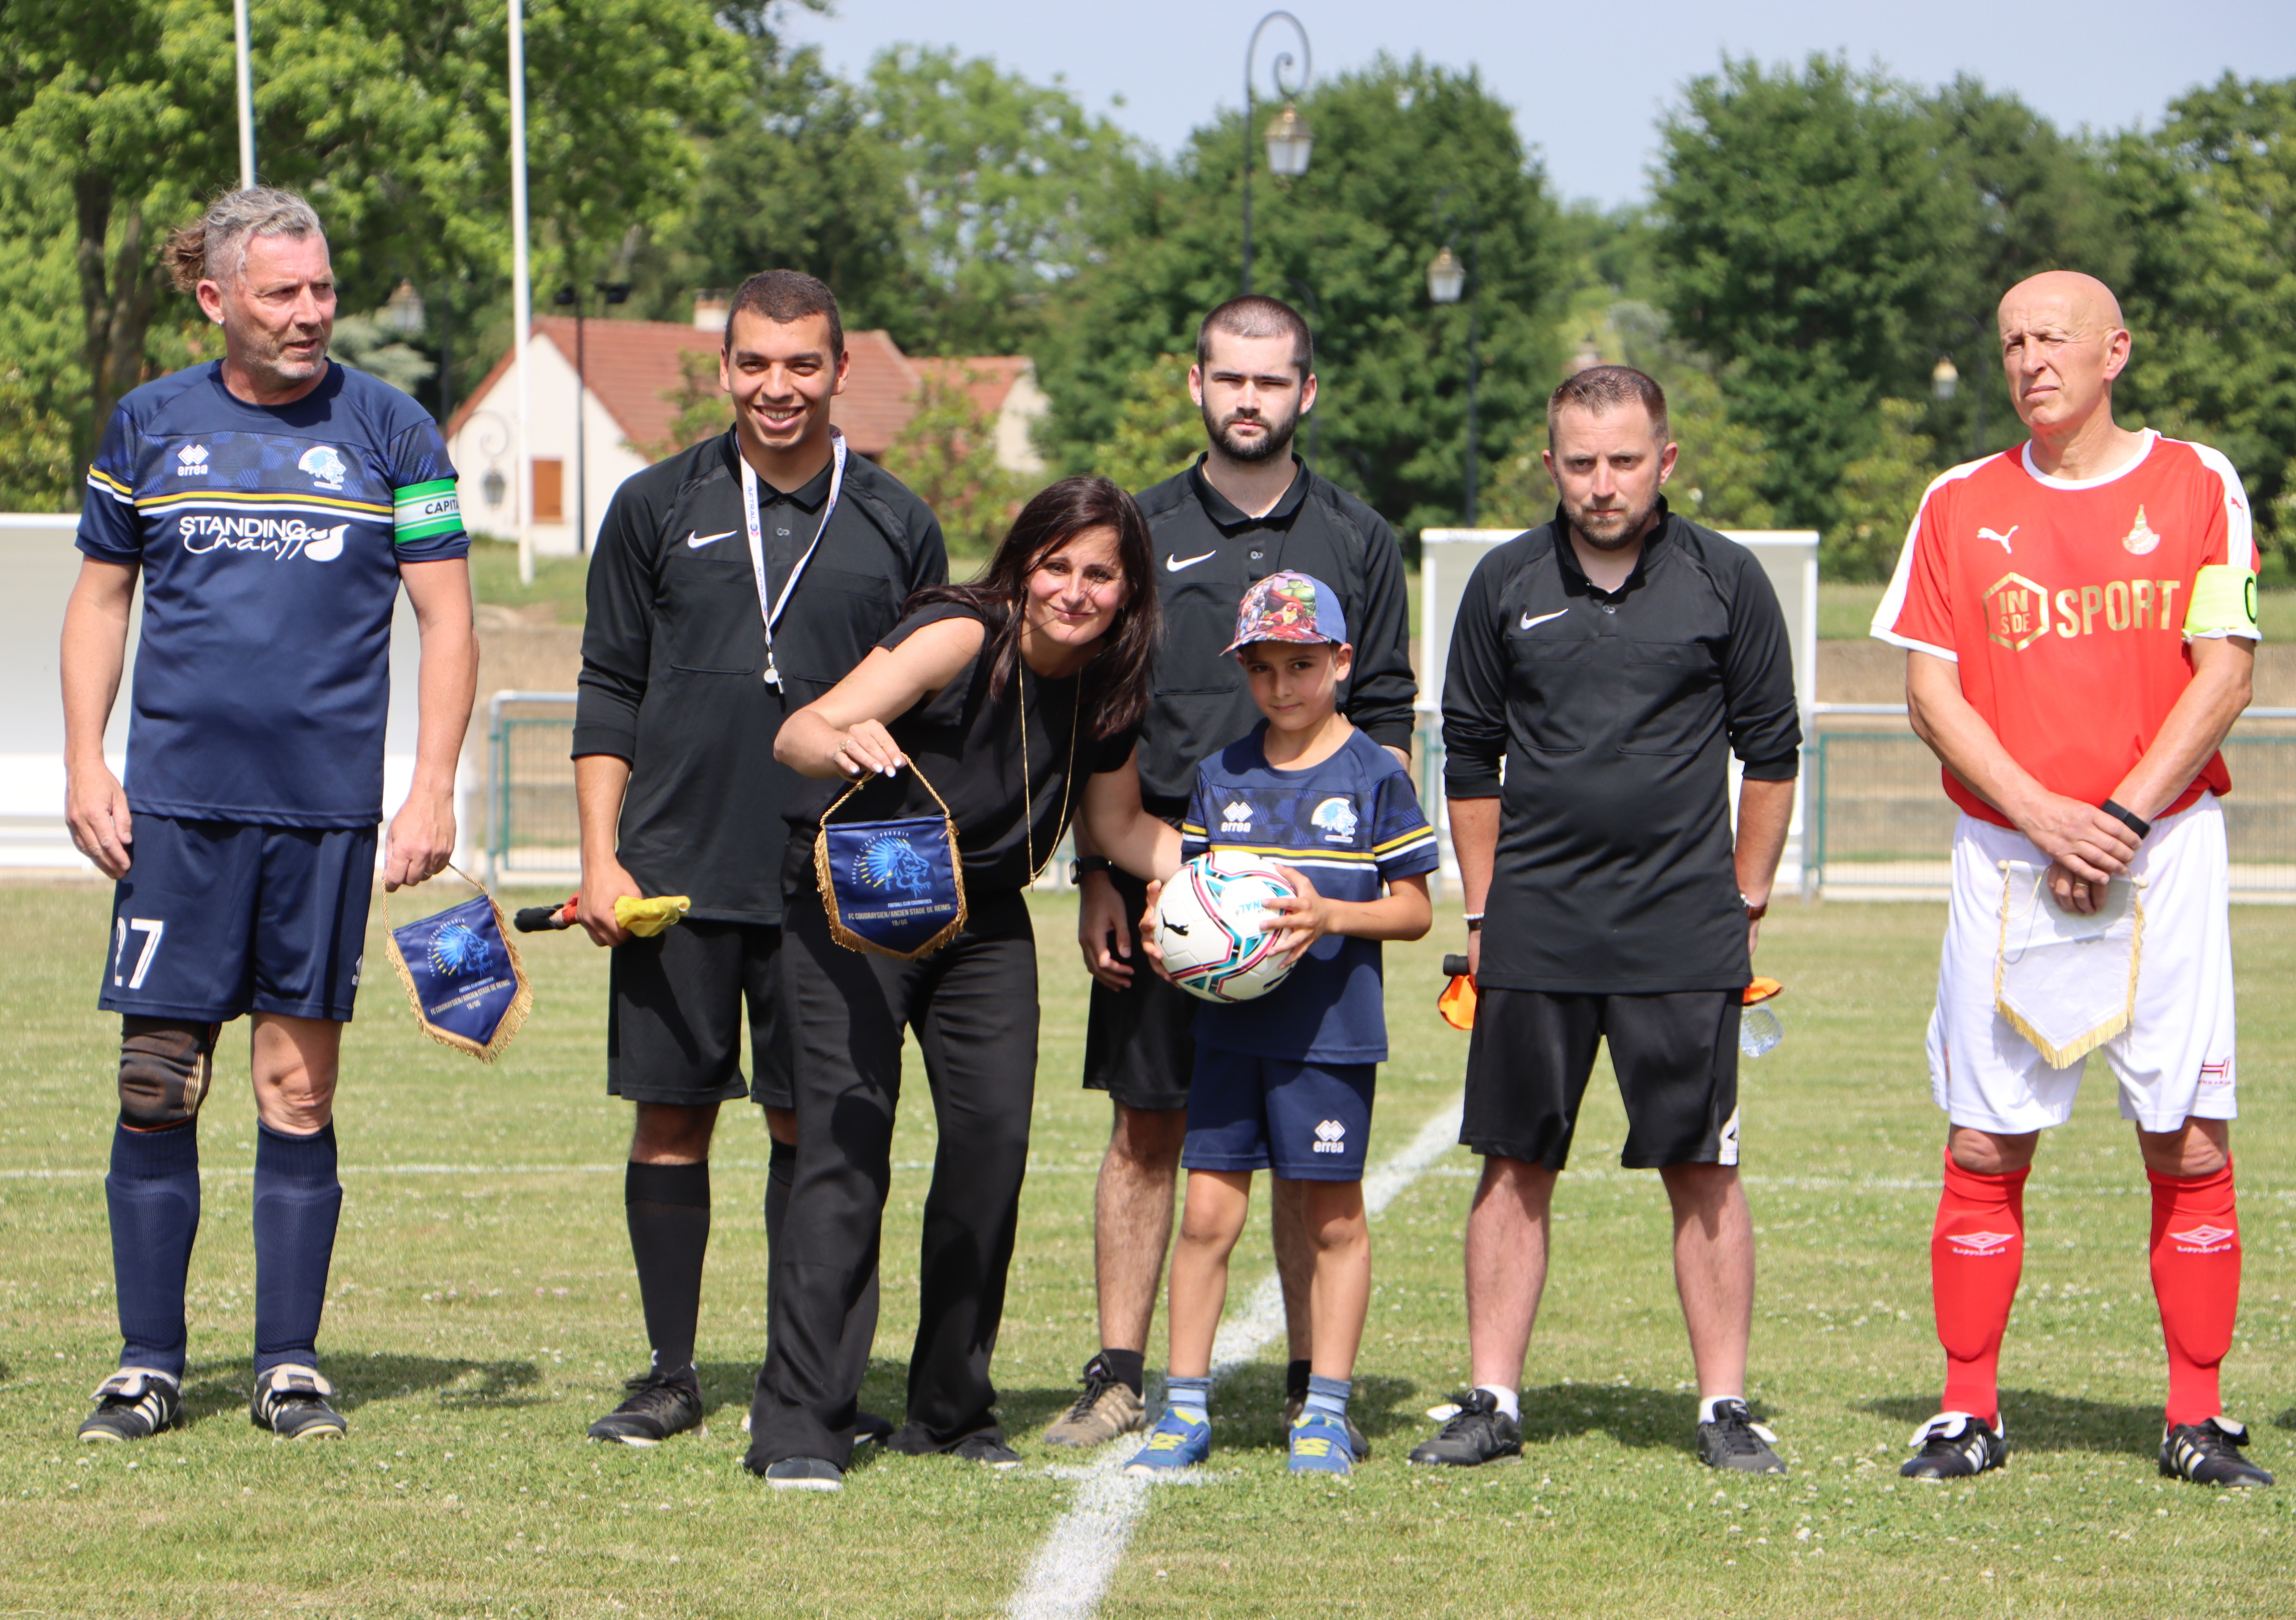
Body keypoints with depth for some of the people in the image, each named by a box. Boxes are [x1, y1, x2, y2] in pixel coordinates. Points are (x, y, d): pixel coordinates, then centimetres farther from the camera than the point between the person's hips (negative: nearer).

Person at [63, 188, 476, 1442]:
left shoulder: (390, 433, 4)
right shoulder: (149, 426, 8)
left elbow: (446, 620, 4)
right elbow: (100, 598, 15)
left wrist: (433, 789, -5)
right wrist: (84, 766, 5)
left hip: (325, 807, -1)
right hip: (173, 801, 1)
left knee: (300, 1090, 2)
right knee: (157, 1087, -1)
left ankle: (289, 1364, 9)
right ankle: (147, 1365, 6)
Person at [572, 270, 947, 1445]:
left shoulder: (896, 529, 7)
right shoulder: (658, 509, 6)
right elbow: (608, 695, 8)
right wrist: (600, 860, -1)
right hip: (675, 874, 0)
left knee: (814, 1126, 2)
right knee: (671, 1116, 2)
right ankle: (670, 1376, 11)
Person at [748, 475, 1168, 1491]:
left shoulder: (1107, 688, -4)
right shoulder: (962, 641, -22)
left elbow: (1121, 827, 13)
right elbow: (797, 733, -32)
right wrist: (842, 744, -55)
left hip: (985, 921, 6)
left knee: (993, 1140, -4)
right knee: (847, 1141, -16)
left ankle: (951, 1413, 11)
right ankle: (798, 1427, -18)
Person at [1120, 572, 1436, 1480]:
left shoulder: (1373, 776, -1)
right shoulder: (1222, 776, 10)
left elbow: (1414, 908, 0)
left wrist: (1330, 915, -17)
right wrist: (1167, 933, -5)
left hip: (1332, 1030, -3)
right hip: (1229, 1024, 3)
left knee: (1333, 1216, 4)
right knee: (1207, 1211, 0)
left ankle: (1325, 1412, 13)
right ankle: (1185, 1408, 8)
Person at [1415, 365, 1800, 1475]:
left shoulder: (1725, 581, 2)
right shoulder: (1507, 585, 6)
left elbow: (1771, 748, 9)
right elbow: (1469, 756, 15)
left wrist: (1744, 897, 6)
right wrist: (1482, 912, 12)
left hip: (1684, 930, -2)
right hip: (1533, 931, 2)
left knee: (1701, 1169, -2)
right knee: (1515, 1166, 3)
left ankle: (1725, 1407, 4)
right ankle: (1493, 1403, 9)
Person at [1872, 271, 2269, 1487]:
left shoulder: (2197, 486, 4)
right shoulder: (1962, 505, 8)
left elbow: (2225, 670, -2)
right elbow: (1931, 691, 3)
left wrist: (2122, 818, -11)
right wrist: (2045, 816, -10)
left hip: (2164, 846, -1)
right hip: (2007, 855, 1)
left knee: (2190, 1140, -3)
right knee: (1984, 1142, -2)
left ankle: (2199, 1420, 3)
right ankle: (1970, 1416, 6)